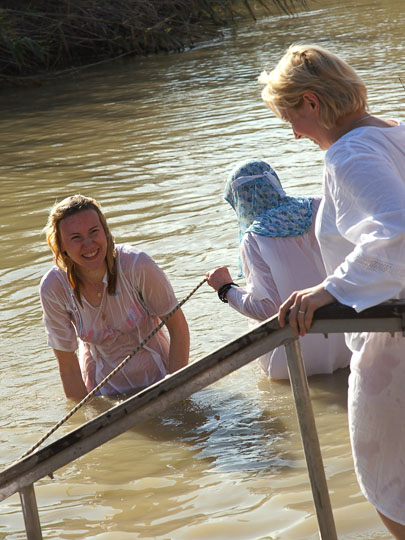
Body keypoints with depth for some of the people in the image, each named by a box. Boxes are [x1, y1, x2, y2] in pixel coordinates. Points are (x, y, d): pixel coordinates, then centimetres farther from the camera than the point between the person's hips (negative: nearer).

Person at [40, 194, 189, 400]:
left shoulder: (136, 265, -24)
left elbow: (178, 329, -14)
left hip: (156, 377, -1)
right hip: (104, 391, 1)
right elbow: (67, 364, -9)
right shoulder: (53, 288, -19)